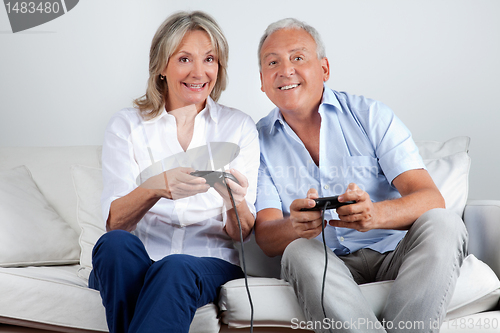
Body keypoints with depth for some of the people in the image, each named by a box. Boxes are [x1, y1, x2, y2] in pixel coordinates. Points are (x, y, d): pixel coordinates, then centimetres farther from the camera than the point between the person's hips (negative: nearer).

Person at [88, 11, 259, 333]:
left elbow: (241, 235, 4)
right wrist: (155, 188, -27)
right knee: (115, 244, -32)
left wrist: (235, 203, -21)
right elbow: (114, 223, -5)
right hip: (135, 264, 2)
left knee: (175, 269, -35)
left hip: (209, 262, -1)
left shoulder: (240, 127, 9)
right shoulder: (127, 125, 9)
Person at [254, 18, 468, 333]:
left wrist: (374, 214, -32)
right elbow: (266, 237, -4)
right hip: (327, 269, 0)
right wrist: (295, 226, -30)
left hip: (395, 257, 1)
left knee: (441, 224, -28)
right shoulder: (259, 141, 6)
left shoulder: (371, 115, 2)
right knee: (300, 252, -32)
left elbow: (431, 199, -9)